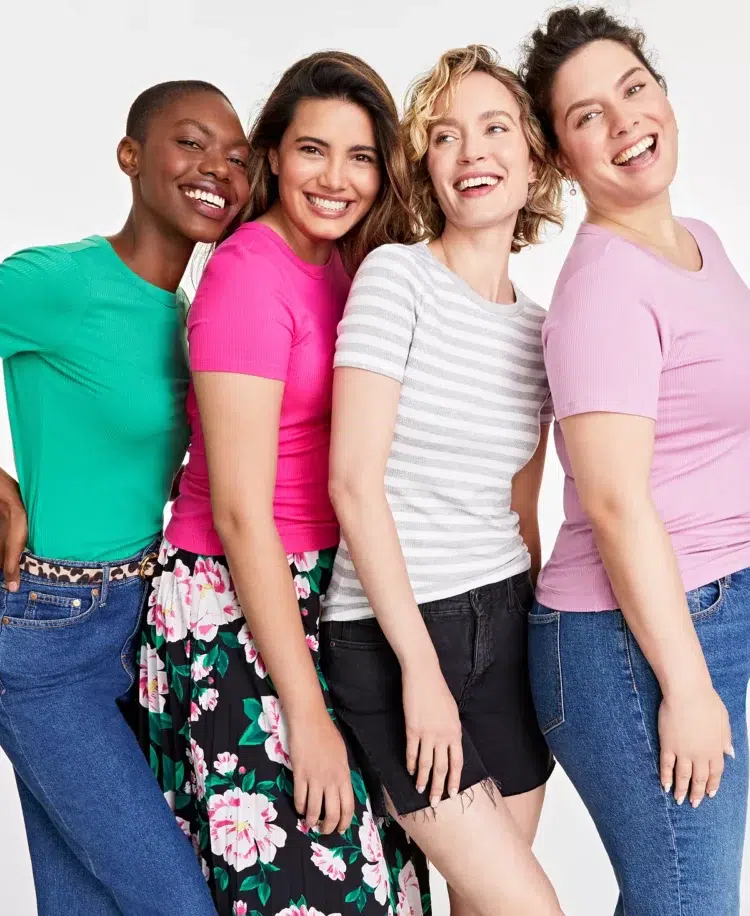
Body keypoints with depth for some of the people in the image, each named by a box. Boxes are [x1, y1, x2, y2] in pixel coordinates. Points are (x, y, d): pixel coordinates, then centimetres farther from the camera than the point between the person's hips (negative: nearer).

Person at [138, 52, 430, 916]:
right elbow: (240, 513, -18)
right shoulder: (248, 273, -15)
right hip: (233, 612, -8)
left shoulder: (338, 269, 10)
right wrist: (306, 709, -16)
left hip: (317, 599, 8)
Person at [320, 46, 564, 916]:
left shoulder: (536, 327, 10)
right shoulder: (396, 275, -8)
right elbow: (354, 481, -14)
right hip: (393, 631, -6)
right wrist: (420, 667, -15)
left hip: (506, 622, 6)